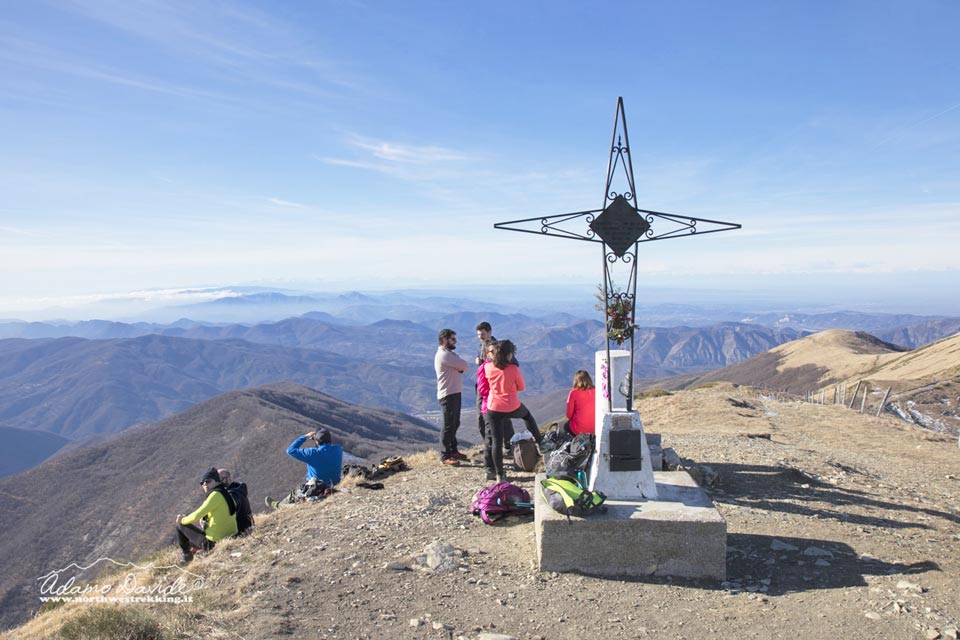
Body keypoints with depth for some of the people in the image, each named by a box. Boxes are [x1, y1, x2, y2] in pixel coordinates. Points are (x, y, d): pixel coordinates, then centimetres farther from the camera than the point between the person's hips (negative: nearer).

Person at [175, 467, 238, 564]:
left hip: (214, 543, -8)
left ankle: (185, 554, 25)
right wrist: (205, 519, 12)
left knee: (180, 524, 8)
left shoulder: (216, 494, -17)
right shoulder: (226, 493, 8)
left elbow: (196, 516, -18)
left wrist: (182, 520, 0)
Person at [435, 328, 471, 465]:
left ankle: (453, 450, 28)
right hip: (448, 395, -10)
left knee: (454, 424, 17)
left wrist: (460, 367, -11)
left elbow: (463, 366, 10)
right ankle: (445, 456, 1)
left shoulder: (449, 354, 17)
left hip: (455, 393, 10)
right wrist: (461, 366, 3)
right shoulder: (443, 355, -17)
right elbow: (465, 365, -18)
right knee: (448, 425, -5)